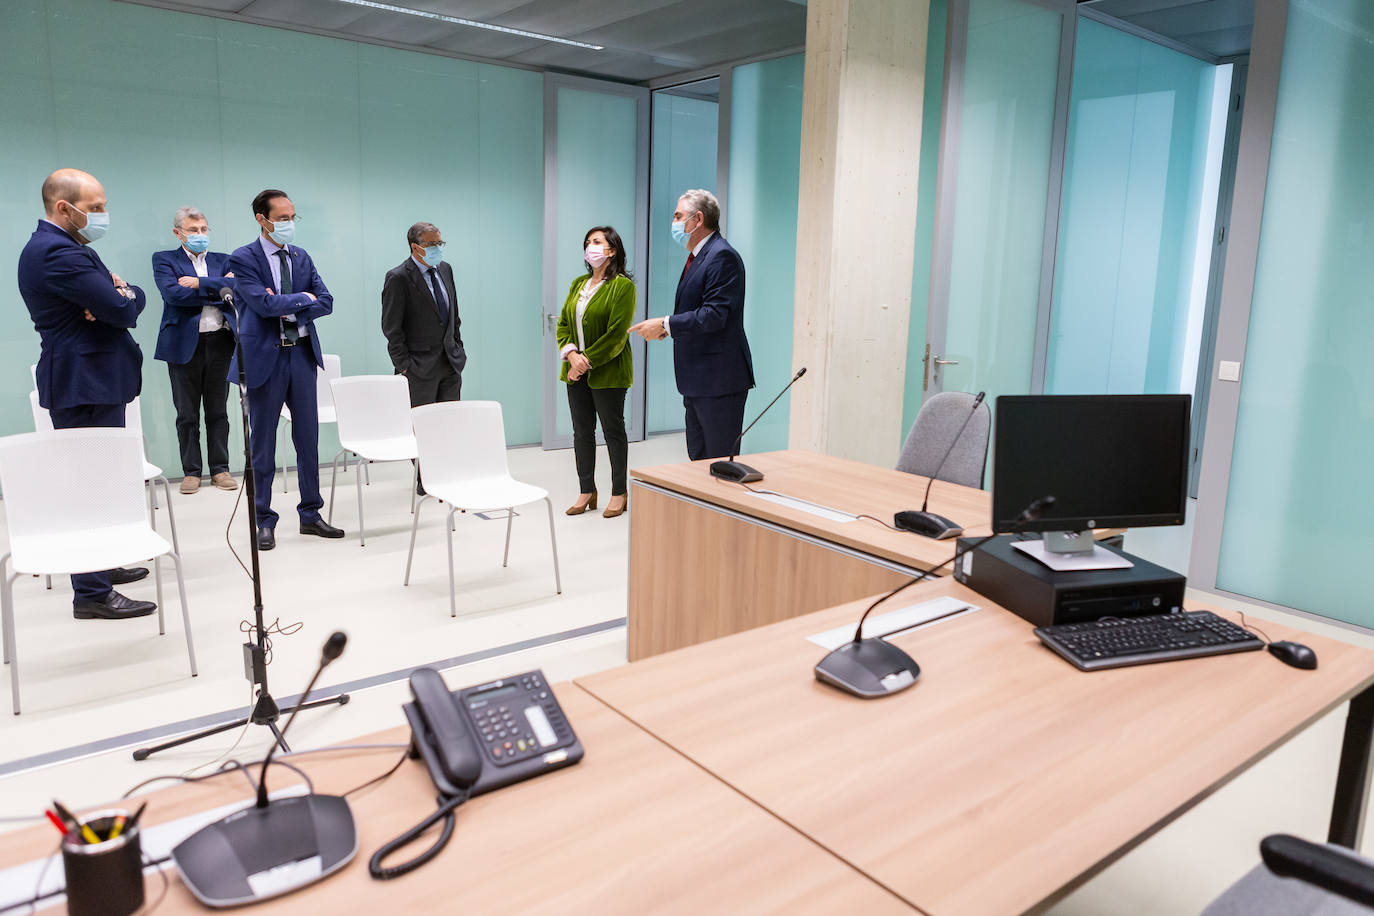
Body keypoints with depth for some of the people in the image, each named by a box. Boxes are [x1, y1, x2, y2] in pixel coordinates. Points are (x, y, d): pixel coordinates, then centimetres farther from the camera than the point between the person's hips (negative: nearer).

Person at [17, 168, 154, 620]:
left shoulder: (57, 247, 15)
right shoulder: (57, 253, -19)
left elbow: (132, 301, 12)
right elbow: (126, 310, -23)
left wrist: (116, 292, -11)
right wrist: (124, 292, -1)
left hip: (92, 380, 11)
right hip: (85, 384, -11)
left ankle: (101, 565, 35)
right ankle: (92, 594, 0)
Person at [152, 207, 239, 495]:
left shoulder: (222, 260, 13)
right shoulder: (164, 260, 6)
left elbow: (236, 287, -6)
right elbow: (173, 293, -12)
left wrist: (199, 283, -12)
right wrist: (216, 291, -7)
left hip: (219, 343, 2)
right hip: (185, 344, -2)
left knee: (218, 411, 8)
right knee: (187, 414, 4)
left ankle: (220, 469, 16)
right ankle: (191, 471, 13)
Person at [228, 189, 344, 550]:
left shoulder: (301, 257, 10)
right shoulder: (243, 259, -6)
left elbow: (325, 302, 3)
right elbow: (264, 304, -19)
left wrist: (289, 310, -12)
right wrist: (303, 298, -8)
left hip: (302, 354, 5)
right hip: (266, 357, -5)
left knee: (308, 439, 9)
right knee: (263, 444, 4)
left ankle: (310, 514, 20)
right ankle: (264, 522, 15)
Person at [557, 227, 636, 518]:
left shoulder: (622, 286, -9)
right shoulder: (578, 284, 13)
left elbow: (616, 334, -16)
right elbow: (563, 323, 10)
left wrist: (587, 360, -17)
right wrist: (571, 354, -8)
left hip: (607, 372, -7)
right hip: (576, 371, 7)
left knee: (613, 430, 3)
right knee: (582, 431, 10)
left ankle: (619, 493, 14)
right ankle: (587, 491, 20)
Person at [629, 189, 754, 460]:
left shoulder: (722, 256, -14)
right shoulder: (698, 257, 18)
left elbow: (715, 315, -23)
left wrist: (665, 324, -19)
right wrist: (666, 327, 5)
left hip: (719, 380, -11)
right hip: (697, 381, 11)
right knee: (698, 458, 17)